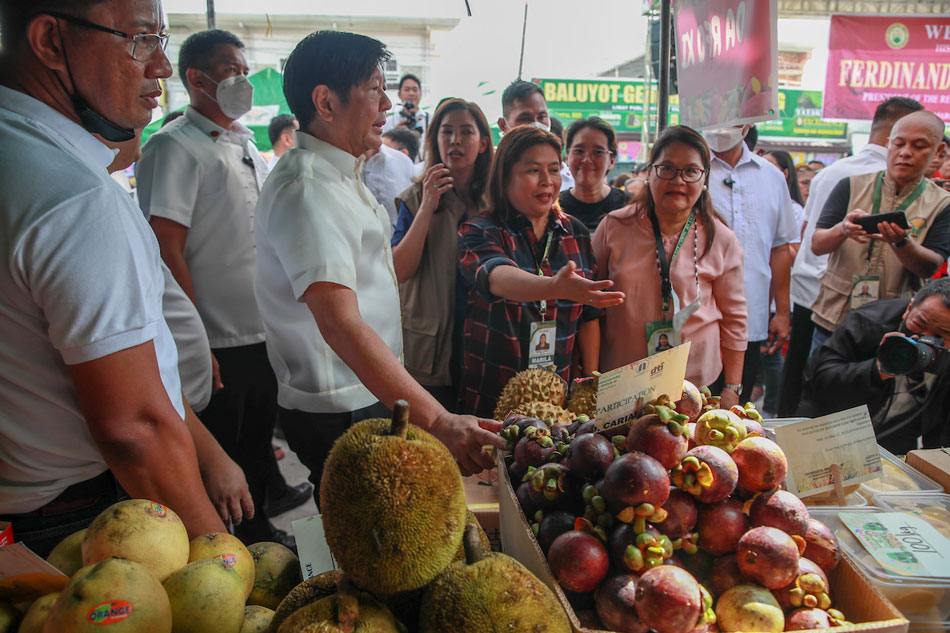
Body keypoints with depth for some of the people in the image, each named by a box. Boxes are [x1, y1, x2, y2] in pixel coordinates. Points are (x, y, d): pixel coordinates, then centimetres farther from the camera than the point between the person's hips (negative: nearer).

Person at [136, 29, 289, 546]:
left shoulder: (246, 147, 15)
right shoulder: (175, 146, -11)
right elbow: (166, 251, -18)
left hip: (264, 336, 8)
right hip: (218, 347, -8)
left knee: (257, 448, 21)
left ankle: (257, 531, 38)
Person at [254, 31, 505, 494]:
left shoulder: (340, 176, 13)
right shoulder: (306, 190, -23)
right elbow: (341, 324, -36)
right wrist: (438, 422, -42)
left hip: (370, 396, 10)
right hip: (339, 415, -10)